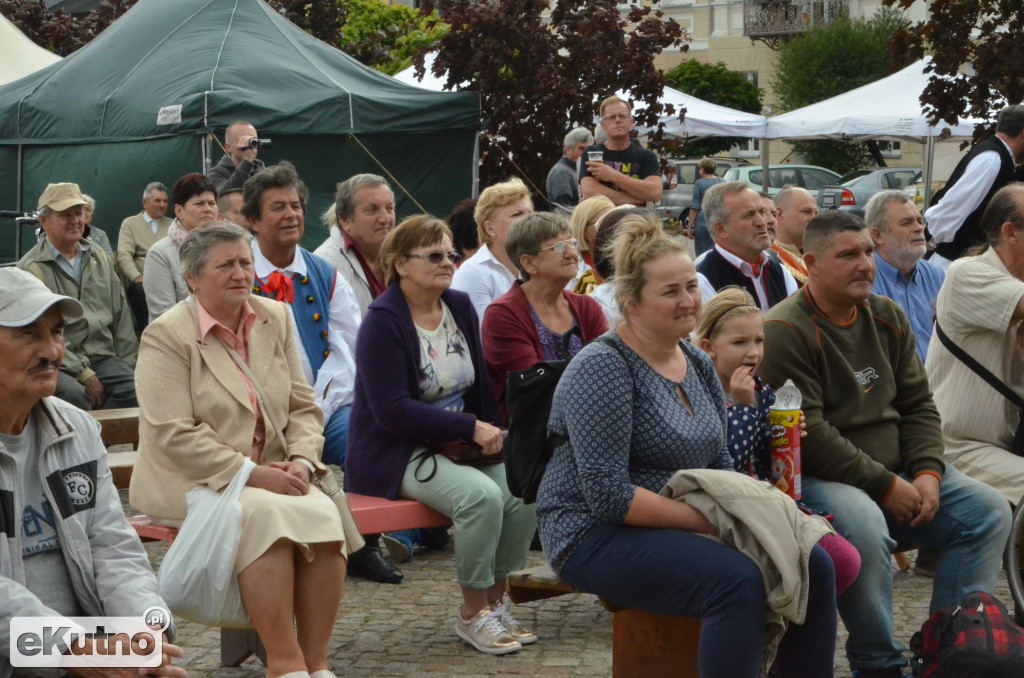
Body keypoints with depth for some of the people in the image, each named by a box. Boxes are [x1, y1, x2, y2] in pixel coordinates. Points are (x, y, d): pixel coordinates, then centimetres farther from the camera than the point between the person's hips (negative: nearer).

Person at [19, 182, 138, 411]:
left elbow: (120, 315, 20)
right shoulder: (31, 268, -2)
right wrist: (84, 375, -16)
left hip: (103, 356, 5)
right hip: (57, 364, -5)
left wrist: (128, 364, 7)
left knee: (136, 389, -24)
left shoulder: (100, 258, 18)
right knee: (75, 396, -36)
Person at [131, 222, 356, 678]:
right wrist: (253, 475, -19)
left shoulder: (276, 319, 12)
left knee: (324, 516, -25)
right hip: (191, 481, -5)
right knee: (266, 515, -34)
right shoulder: (166, 335, -7)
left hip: (270, 475, 5)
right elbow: (174, 435, -15)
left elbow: (304, 406, 14)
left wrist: (301, 461, -7)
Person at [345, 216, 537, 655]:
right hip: (393, 454, -7)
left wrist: (492, 434, -2)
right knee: (481, 495, -31)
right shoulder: (382, 322, -12)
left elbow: (480, 384, 17)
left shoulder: (461, 307, 11)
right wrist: (471, 427, -21)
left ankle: (495, 602, -2)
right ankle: (472, 614, -12)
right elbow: (393, 411, -20)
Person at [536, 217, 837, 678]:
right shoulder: (603, 367, -14)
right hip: (598, 536, -8)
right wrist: (704, 518, -21)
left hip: (682, 529, 8)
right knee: (739, 580, -30)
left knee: (813, 565, -10)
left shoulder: (698, 365, 11)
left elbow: (720, 466, 16)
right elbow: (608, 496, -21)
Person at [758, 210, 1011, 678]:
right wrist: (885, 487, -19)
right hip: (817, 479, -8)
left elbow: (918, 405, 13)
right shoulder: (785, 332, -14)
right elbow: (807, 435, -20)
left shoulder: (887, 317, 11)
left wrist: (927, 473, -5)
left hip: (897, 471, 8)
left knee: (989, 511, -4)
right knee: (863, 522, -37)